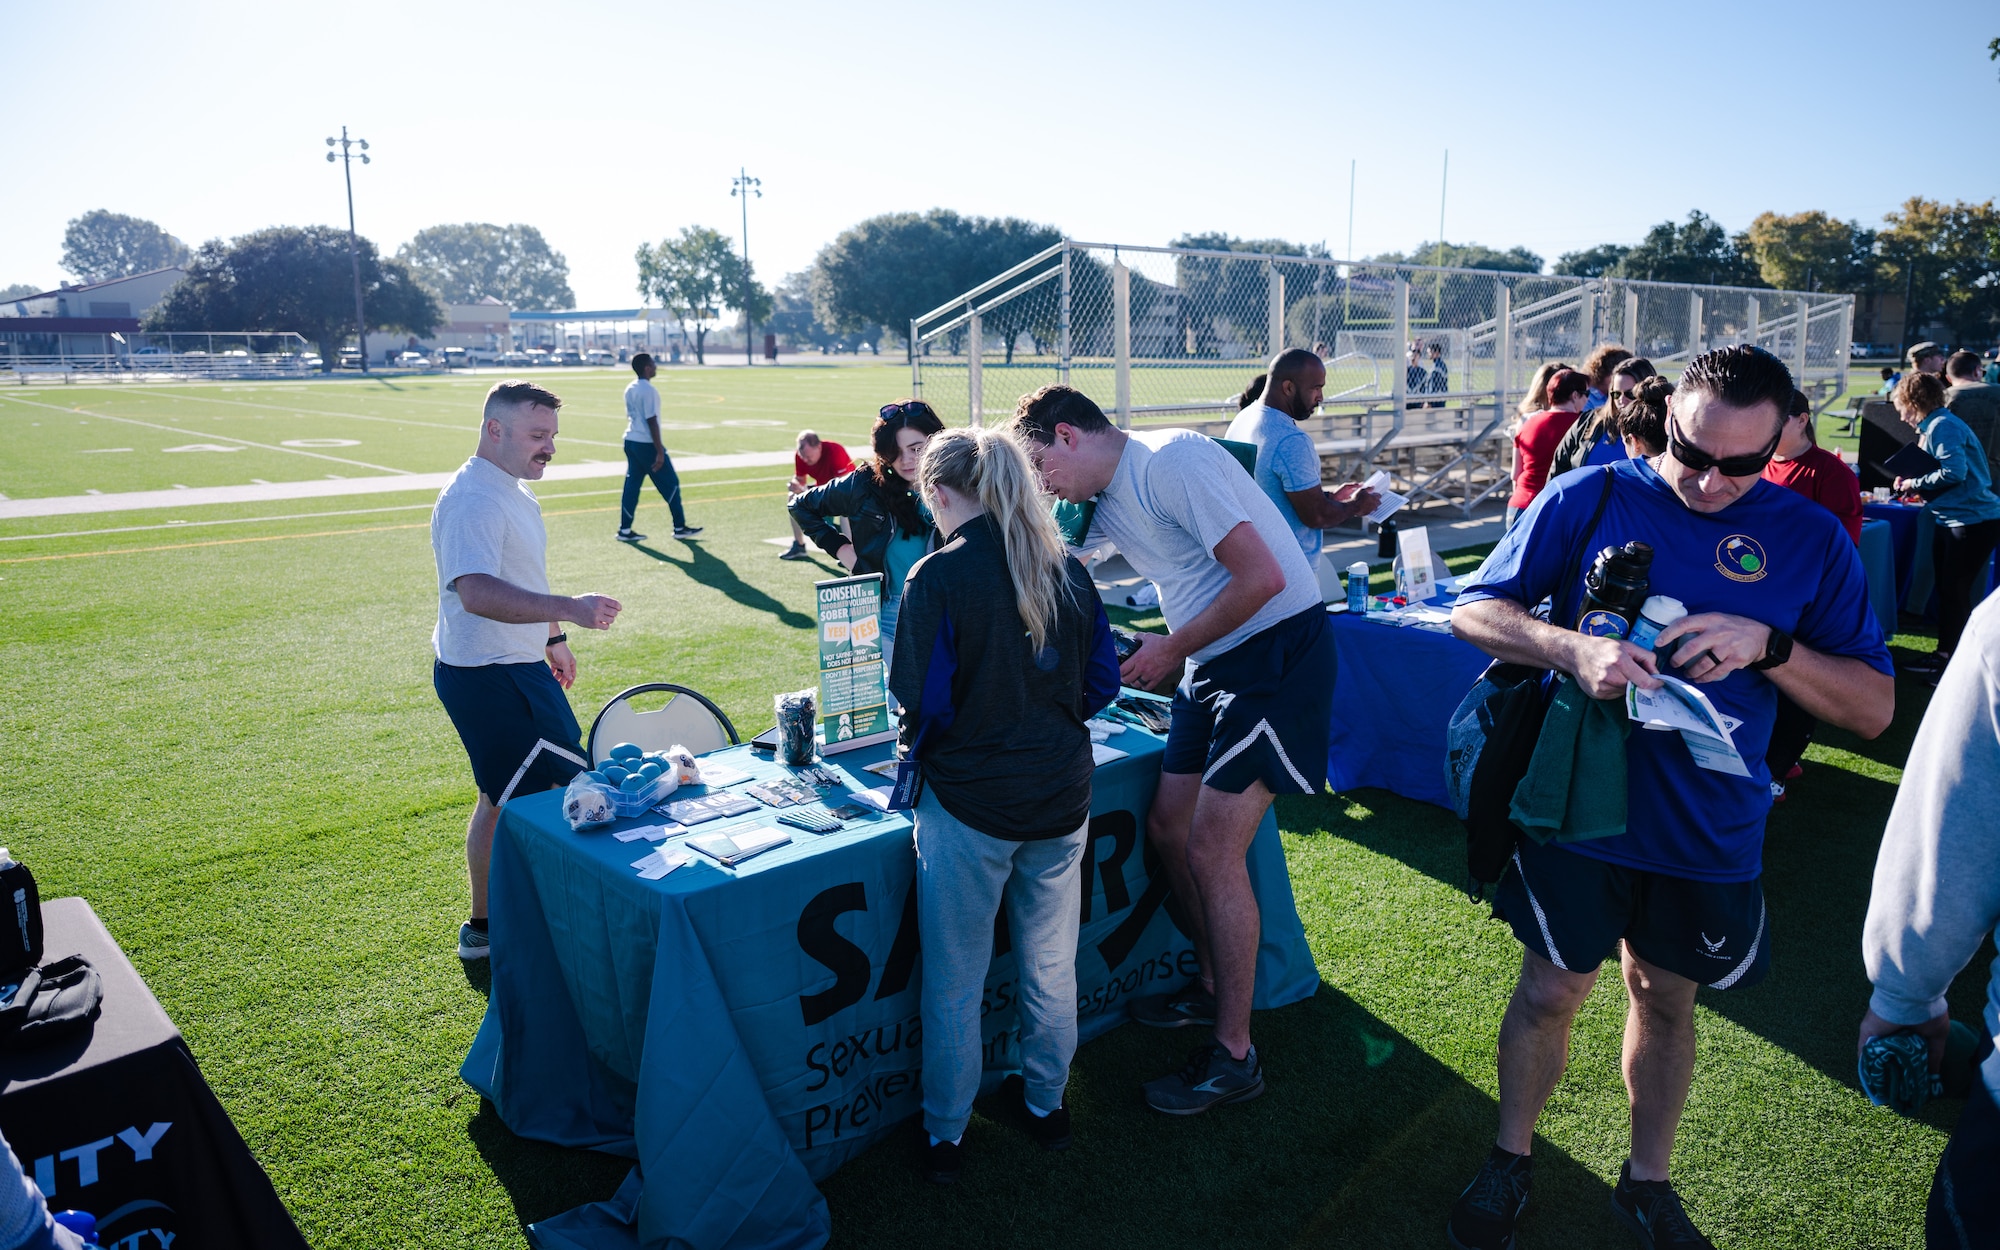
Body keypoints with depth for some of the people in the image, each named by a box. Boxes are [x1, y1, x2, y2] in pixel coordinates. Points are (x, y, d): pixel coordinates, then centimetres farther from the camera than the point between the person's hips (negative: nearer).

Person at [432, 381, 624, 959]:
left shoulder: (513, 492, 13)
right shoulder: (471, 500, -22)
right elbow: (476, 592, -37)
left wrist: (552, 638, 29)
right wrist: (568, 608, -45)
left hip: (518, 668, 11)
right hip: (487, 677, -11)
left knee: (506, 799, 19)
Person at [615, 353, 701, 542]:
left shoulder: (630, 388, 10)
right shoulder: (649, 390, -16)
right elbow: (652, 421, -19)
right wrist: (659, 451, -17)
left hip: (631, 441, 8)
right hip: (646, 444, -8)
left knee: (631, 485, 8)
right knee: (671, 484, 3)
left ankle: (624, 530, 6)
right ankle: (680, 527, 10)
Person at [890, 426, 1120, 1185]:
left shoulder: (938, 576, -15)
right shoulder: (1066, 571, 1)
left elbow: (923, 701, -15)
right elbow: (1102, 682, 7)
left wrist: (915, 750, 5)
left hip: (969, 799, -5)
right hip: (1060, 795, 5)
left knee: (954, 983, 12)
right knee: (1051, 965, 20)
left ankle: (946, 1133, 27)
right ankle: (1045, 1102, 38)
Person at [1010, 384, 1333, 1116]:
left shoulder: (1173, 461, -19)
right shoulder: (1103, 500, 10)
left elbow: (1263, 577, -23)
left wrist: (1171, 649, -14)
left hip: (1278, 650, -9)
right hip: (1214, 664, 9)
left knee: (1212, 847, -9)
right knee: (1168, 829, 12)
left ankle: (1234, 1055, 4)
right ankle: (1215, 987, 33)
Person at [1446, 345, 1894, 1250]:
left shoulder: (1811, 539, -3)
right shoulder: (1589, 498, -8)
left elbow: (1874, 708, -2)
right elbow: (1472, 612, -7)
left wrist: (1768, 644, -20)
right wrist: (1574, 650, -26)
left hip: (1709, 828, 2)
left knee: (1666, 999, 18)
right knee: (1551, 990, 9)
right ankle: (1511, 1158, 34)